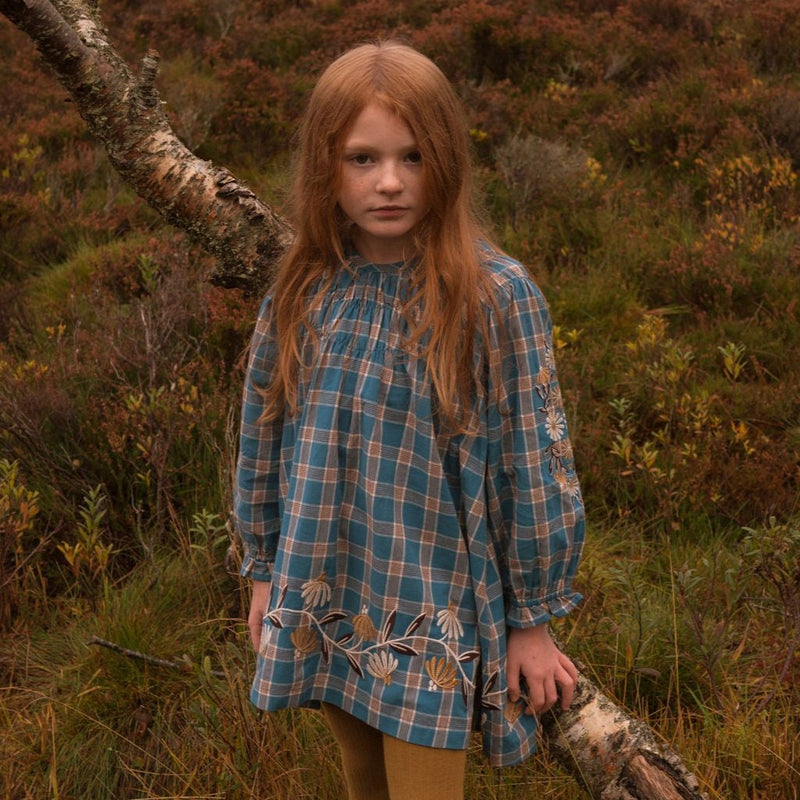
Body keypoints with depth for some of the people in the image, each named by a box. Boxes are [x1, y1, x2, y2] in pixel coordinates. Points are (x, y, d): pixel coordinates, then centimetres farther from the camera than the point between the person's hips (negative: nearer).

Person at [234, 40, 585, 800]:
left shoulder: (497, 296, -15)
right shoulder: (301, 293, -3)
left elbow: (534, 463, -10)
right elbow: (262, 438, 8)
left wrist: (533, 619, -5)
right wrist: (264, 572, 13)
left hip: (434, 617, -4)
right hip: (326, 603, 4)